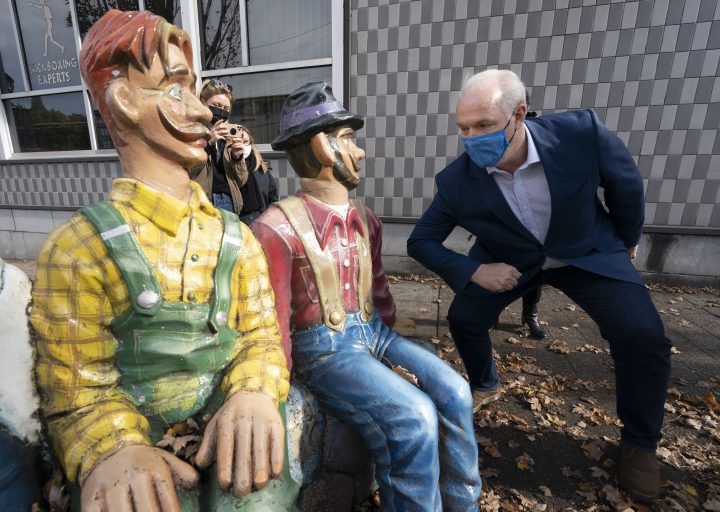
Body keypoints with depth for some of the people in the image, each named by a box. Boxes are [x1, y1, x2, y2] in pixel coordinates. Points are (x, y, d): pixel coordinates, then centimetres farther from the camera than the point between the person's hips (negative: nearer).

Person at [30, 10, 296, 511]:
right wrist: (114, 451, -24)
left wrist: (253, 394, -18)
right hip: (143, 458, -1)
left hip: (228, 438, 2)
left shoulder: (236, 237, 2)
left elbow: (260, 337, 2)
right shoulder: (79, 248, -6)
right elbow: (77, 393, -4)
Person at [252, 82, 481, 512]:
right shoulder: (277, 229, -16)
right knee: (414, 418, -23)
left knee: (453, 391, -9)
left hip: (373, 333, 7)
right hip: (324, 348, -6)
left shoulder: (365, 219, 8)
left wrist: (389, 339, 13)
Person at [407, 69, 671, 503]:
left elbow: (627, 185, -7)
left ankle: (640, 442, 15)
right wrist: (474, 271, -28)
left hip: (588, 253, 0)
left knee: (644, 336, -15)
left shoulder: (582, 132, -28)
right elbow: (421, 241, -14)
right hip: (508, 260, 1)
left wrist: (628, 240, 8)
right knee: (464, 318, -9)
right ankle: (485, 384, 26)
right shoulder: (456, 180, -26)